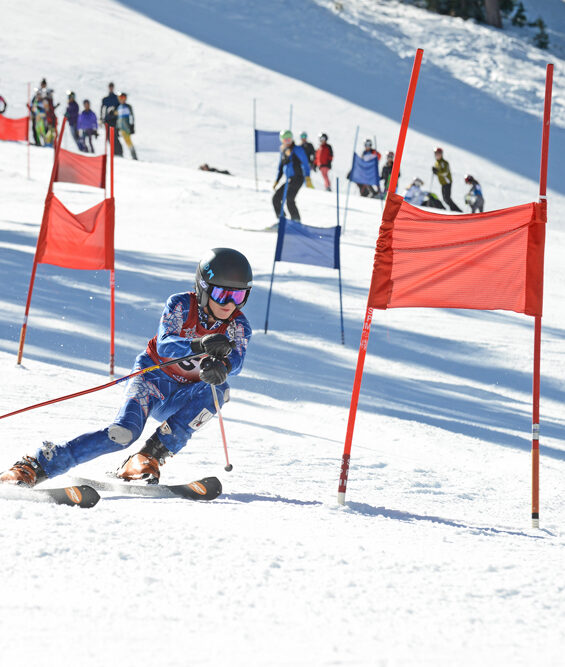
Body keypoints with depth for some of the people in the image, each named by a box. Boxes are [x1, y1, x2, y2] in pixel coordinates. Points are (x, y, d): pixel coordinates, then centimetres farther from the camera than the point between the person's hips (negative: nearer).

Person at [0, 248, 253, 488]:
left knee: (217, 391, -30)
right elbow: (164, 345, -30)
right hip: (153, 379, -3)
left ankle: (150, 457, -28)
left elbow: (236, 361, -27)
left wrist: (221, 367, -52)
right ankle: (32, 467, -28)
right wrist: (200, 346, -49)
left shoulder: (239, 327, -8)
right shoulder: (181, 305, -13)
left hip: (183, 398, 3)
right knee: (123, 433, -30)